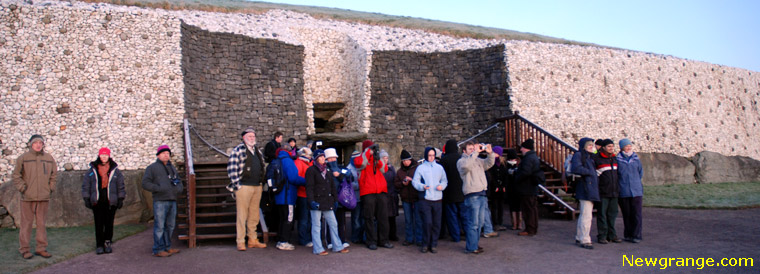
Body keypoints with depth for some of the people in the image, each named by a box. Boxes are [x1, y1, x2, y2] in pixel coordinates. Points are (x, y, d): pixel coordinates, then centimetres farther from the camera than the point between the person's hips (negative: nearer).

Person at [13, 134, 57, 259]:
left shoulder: (49, 158, 8)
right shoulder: (23, 158, -1)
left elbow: (54, 174, 17)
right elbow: (16, 175, 4)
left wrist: (51, 188, 9)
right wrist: (22, 188, -5)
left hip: (44, 197, 3)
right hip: (27, 197, -3)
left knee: (42, 223, 8)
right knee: (26, 223, 1)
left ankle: (41, 248, 15)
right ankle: (24, 249, 9)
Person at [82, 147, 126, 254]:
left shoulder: (115, 170, 6)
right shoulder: (92, 170, 6)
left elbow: (121, 185, 10)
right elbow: (85, 185, 10)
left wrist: (121, 199, 6)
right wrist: (86, 198, 5)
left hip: (111, 202, 0)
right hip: (97, 202, 0)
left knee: (109, 224, 5)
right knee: (98, 225, 2)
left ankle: (107, 243, 16)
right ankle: (99, 245, 9)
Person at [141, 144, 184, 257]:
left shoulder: (172, 168, 22)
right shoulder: (152, 167, 2)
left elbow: (179, 181, 26)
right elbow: (145, 183, -4)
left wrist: (178, 188, 4)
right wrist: (158, 188, -17)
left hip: (172, 201, 7)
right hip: (160, 201, -7)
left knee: (170, 225, 12)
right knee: (160, 226, -7)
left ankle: (167, 247, 22)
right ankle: (158, 250, -2)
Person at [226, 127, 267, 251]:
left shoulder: (257, 151, 18)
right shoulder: (238, 150, -5)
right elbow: (231, 168, -10)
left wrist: (262, 182, 15)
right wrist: (236, 185, -14)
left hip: (257, 186, 7)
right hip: (244, 186, -7)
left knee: (254, 215, 11)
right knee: (242, 215, -3)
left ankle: (253, 240, 19)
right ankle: (240, 242, 3)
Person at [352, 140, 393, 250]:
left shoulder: (377, 159, 19)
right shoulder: (360, 158, 7)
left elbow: (384, 169, 4)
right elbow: (359, 163, -17)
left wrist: (378, 159, -11)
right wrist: (369, 151, -14)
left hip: (381, 191, 4)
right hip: (367, 192, -4)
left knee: (383, 217, 6)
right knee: (369, 217, 0)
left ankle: (383, 240, 15)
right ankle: (371, 241, 7)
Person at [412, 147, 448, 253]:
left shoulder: (439, 167, 14)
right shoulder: (421, 168, 5)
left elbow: (444, 181, 17)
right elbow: (415, 181, 1)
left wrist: (441, 186, -5)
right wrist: (422, 186, -17)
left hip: (437, 199, 3)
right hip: (425, 199, -3)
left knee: (436, 223, 4)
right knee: (427, 222, -8)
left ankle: (434, 244, 15)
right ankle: (425, 244, 7)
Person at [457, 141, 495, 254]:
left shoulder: (478, 160, 19)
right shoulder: (461, 161, -4)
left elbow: (489, 164, 20)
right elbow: (466, 165, -26)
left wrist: (490, 153, 3)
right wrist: (475, 153, -23)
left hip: (482, 194, 8)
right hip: (472, 195, -8)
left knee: (480, 221, 14)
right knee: (473, 223, -6)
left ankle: (474, 243, 25)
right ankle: (471, 247, 1)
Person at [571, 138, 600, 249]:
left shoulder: (590, 157, 21)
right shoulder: (578, 155, -7)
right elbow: (576, 168, -23)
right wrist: (589, 172, -12)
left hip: (591, 190, 9)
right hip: (585, 189, -9)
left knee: (584, 215, 14)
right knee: (586, 216, -10)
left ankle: (579, 238, 21)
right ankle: (585, 240, -5)